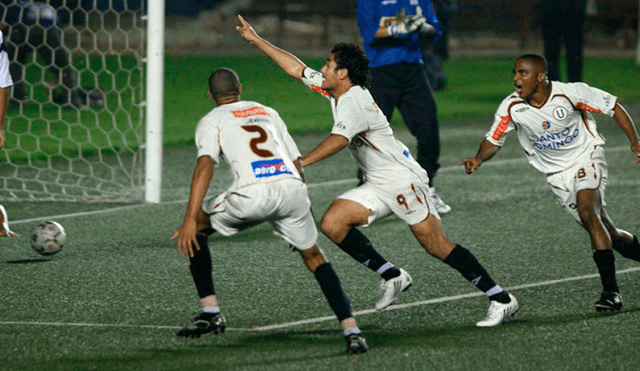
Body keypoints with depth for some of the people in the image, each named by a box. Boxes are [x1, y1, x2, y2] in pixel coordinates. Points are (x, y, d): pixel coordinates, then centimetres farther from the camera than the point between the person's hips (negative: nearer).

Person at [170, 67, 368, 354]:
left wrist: (190, 220, -9)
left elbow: (205, 164, -2)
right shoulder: (268, 113, 32)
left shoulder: (211, 121, 16)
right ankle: (351, 330, 6)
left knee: (195, 229, 19)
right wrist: (302, 213, 39)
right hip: (292, 188, 4)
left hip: (253, 194, -4)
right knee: (313, 256, 21)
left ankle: (211, 313, 13)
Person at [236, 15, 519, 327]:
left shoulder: (353, 101, -18)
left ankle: (501, 299, -9)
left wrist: (299, 164, -37)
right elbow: (295, 68, 19)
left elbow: (338, 140, -33)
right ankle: (392, 277, 0)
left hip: (403, 179, -9)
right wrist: (256, 40, 19)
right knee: (332, 223, -5)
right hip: (378, 186, 9)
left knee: (436, 245, -13)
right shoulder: (335, 90, 10)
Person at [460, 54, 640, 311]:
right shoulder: (511, 108, -13)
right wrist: (478, 159, -23)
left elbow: (614, 107, -9)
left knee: (587, 212, -28)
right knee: (605, 232, 2)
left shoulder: (571, 94, -20)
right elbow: (494, 140, -1)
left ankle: (611, 291, -29)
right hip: (557, 174, 4)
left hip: (586, 158, -4)